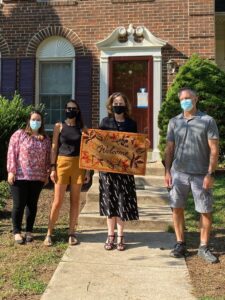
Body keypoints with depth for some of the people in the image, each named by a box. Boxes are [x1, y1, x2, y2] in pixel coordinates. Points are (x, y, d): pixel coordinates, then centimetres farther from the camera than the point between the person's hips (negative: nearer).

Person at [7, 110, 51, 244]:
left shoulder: (46, 139, 10)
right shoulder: (19, 134, 1)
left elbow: (48, 158, 10)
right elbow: (12, 153, -3)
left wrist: (47, 174, 7)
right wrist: (11, 171, -8)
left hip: (38, 178, 3)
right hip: (19, 176, -3)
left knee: (32, 204, 8)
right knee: (19, 204, 1)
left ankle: (29, 231, 21)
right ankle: (17, 232, 15)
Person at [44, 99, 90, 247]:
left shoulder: (81, 128, 9)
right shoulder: (59, 126, 5)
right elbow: (54, 148, 3)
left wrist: (88, 170, 1)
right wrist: (52, 168, -5)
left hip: (78, 165, 2)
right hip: (62, 163, -2)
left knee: (75, 200, 5)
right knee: (58, 201, -2)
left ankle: (72, 233, 15)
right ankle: (49, 233, 10)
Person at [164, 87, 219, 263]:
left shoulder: (207, 121, -2)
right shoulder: (174, 122, 8)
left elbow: (214, 149, -5)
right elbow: (169, 148, 9)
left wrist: (210, 173, -11)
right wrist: (167, 171, 2)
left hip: (201, 175, -2)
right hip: (179, 173, 3)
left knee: (206, 211, 4)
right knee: (177, 208, 7)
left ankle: (204, 247, 19)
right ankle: (180, 244, 22)